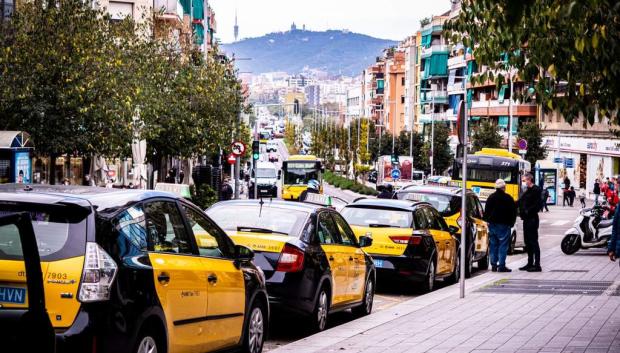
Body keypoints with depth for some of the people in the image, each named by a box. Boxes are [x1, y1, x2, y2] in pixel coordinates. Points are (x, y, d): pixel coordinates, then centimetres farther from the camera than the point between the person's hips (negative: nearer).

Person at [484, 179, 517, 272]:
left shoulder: (491, 197, 6)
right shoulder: (508, 198, -9)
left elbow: (486, 211, 10)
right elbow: (513, 212, -5)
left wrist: (488, 221, 19)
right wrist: (511, 222, 7)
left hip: (492, 224, 5)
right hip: (503, 225, -5)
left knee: (493, 244, 10)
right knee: (503, 245, -4)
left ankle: (493, 265, 10)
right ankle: (501, 266, -9)